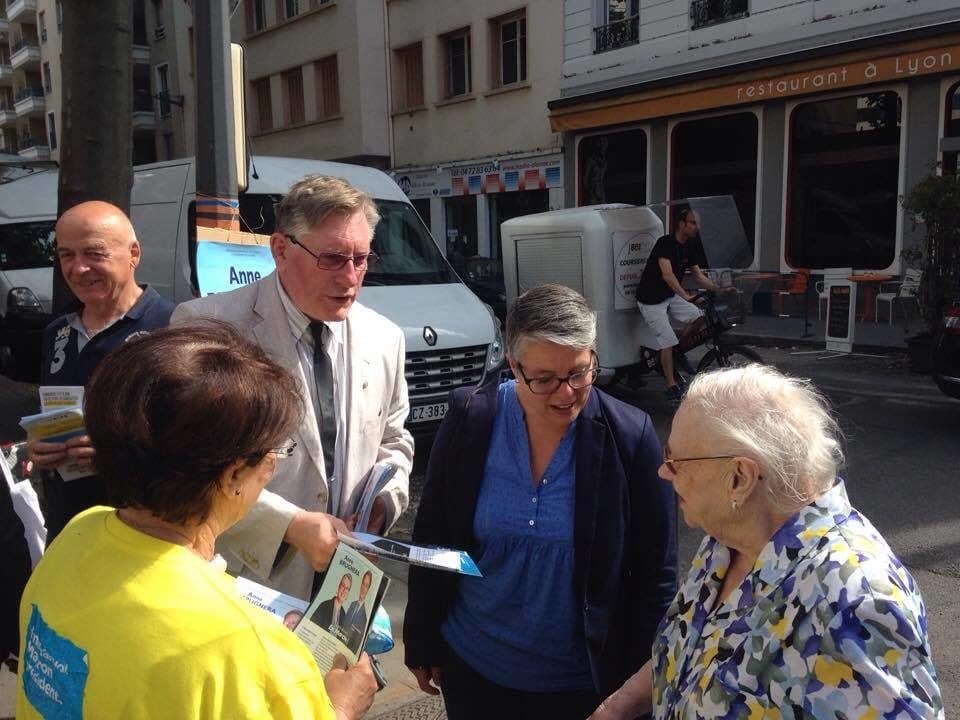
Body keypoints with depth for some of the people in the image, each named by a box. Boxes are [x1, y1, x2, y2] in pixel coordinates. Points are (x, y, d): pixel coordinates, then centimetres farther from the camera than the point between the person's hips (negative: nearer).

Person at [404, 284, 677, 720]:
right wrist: (422, 644, 4)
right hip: (473, 668, 2)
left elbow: (655, 575, -7)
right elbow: (430, 544, -2)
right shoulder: (469, 420, -12)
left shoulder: (630, 436, -16)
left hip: (585, 680, -1)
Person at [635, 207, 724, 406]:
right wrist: (685, 295, -43)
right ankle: (672, 387, -2)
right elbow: (667, 274, -33)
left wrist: (719, 289, -5)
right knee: (668, 342, -11)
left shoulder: (690, 247, 3)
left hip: (671, 295, 8)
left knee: (699, 318, -7)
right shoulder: (665, 243, -22)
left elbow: (698, 276, 8)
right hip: (651, 299, -8)